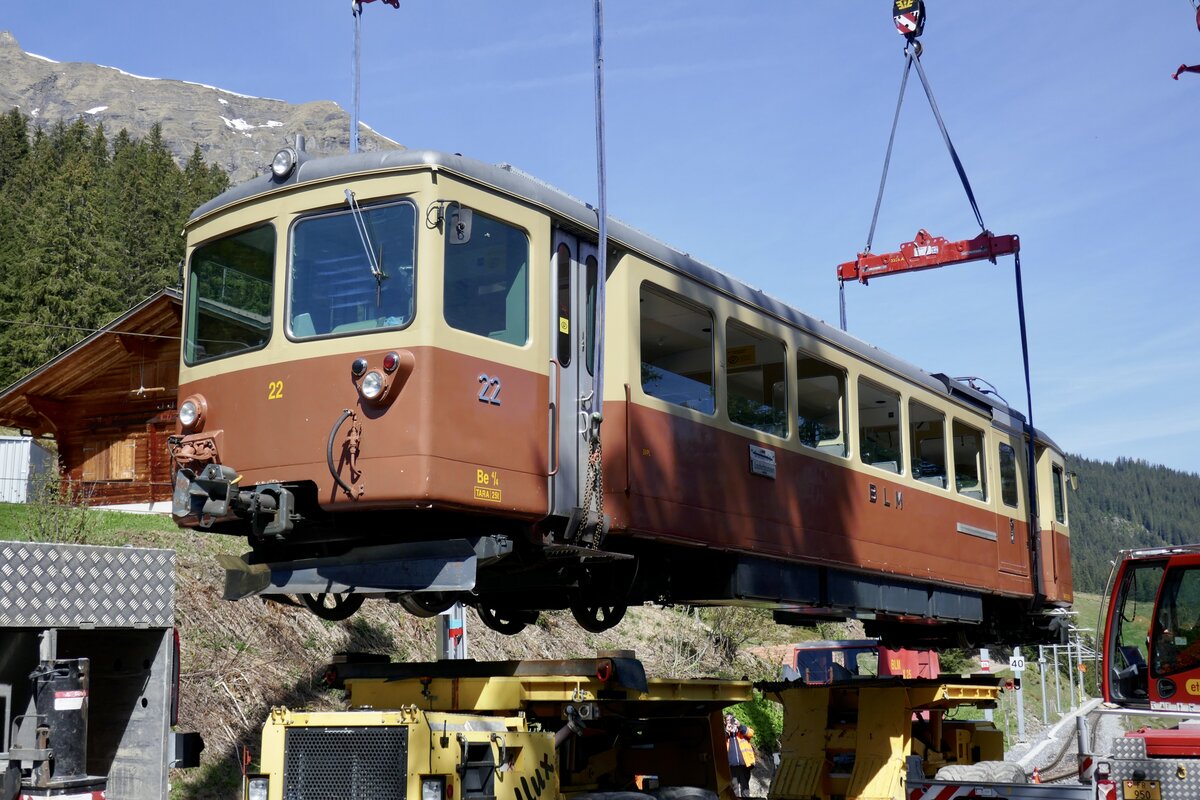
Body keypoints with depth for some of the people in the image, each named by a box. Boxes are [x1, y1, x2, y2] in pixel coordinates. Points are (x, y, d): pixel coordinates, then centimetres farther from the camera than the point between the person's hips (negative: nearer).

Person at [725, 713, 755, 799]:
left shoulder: (742, 730, 17)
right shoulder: (724, 732, 18)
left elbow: (751, 733, -3)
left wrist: (739, 726, -12)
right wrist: (726, 731, -11)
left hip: (744, 763, 0)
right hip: (732, 764, 0)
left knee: (744, 785, 2)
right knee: (734, 786, -3)